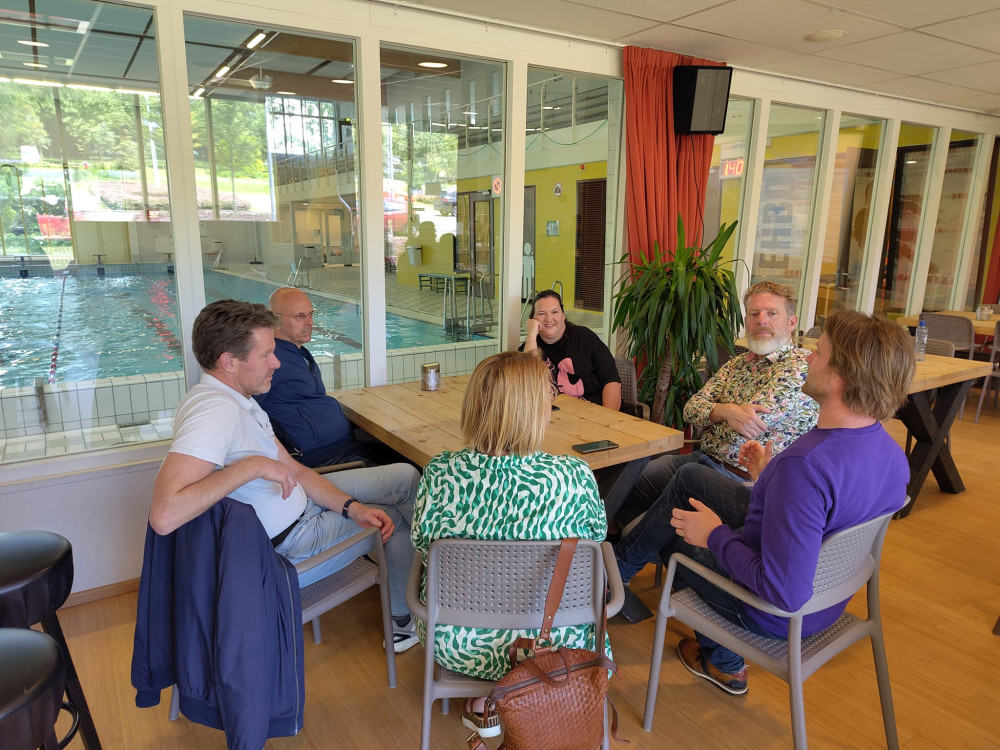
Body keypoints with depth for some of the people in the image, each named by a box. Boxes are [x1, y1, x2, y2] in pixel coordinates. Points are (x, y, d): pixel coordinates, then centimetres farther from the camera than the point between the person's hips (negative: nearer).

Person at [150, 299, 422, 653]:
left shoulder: (235, 399, 2)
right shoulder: (215, 410, -31)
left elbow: (293, 470, 5)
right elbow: (164, 516, -43)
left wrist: (352, 506, -6)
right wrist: (252, 465, -37)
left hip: (303, 501, 9)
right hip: (289, 541, -9)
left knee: (406, 476, 12)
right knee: (400, 520, 6)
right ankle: (404, 620, 31)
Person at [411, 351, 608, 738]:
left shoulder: (439, 473, -21)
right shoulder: (575, 477, -25)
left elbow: (422, 546, -4)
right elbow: (597, 537, -4)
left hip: (457, 645, 2)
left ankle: (483, 705, 37)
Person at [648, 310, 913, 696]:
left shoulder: (805, 465, -39)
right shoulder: (891, 452, -10)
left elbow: (784, 593, -36)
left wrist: (714, 535, -23)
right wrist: (770, 477, 8)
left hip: (771, 615, -8)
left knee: (673, 536, 16)